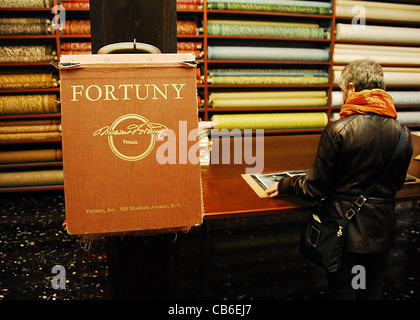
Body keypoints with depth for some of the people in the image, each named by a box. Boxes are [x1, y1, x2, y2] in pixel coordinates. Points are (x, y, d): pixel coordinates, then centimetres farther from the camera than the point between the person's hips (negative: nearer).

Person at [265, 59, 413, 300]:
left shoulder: (338, 130, -20)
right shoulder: (403, 133, -5)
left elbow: (314, 189, -15)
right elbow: (397, 184, 10)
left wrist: (283, 185, 3)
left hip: (346, 230, -4)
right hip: (383, 229, 5)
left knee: (343, 292, 15)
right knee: (374, 291, 25)